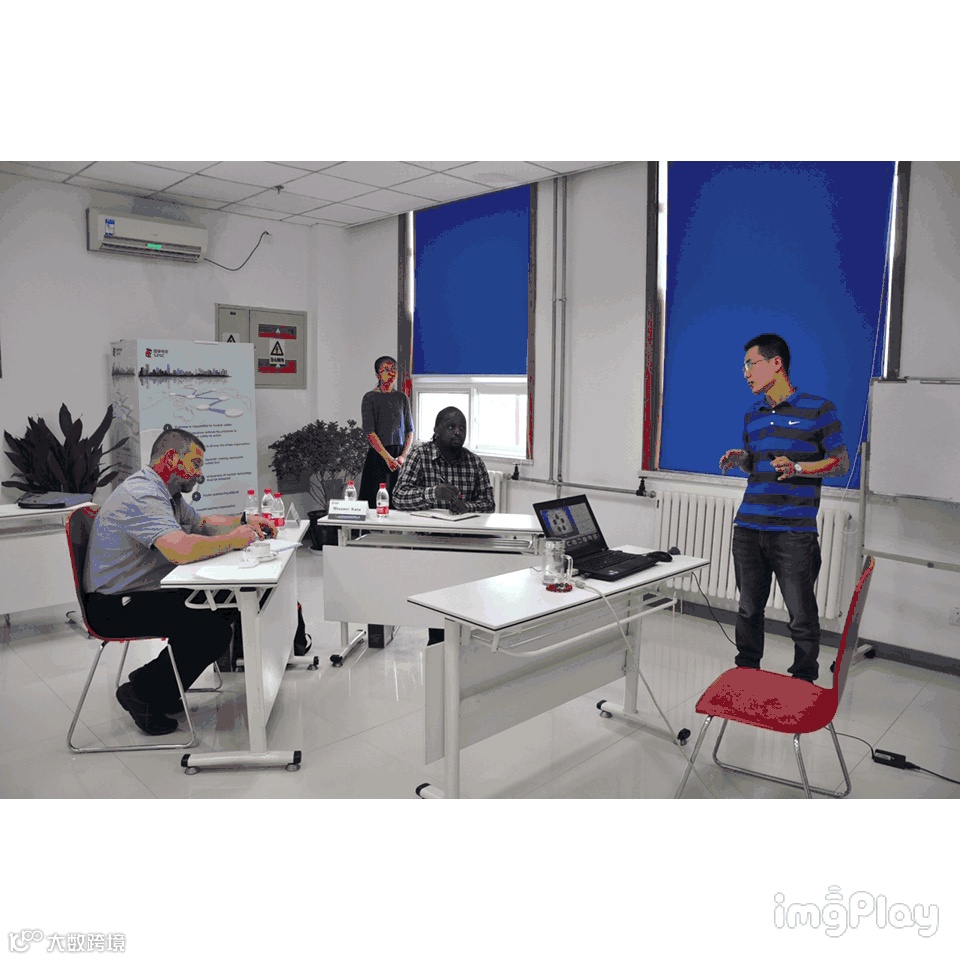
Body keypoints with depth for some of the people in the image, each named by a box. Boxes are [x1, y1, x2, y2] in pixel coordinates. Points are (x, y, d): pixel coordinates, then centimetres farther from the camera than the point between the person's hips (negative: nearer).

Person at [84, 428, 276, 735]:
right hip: (115, 606, -10)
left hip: (148, 592, 11)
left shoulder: (168, 494, 11)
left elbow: (201, 524, 24)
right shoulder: (141, 494, -23)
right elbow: (181, 549, -37)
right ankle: (141, 693, 0)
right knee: (213, 631, -22)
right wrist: (234, 540, -21)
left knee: (225, 605, 3)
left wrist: (244, 521, 6)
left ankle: (159, 682, 14)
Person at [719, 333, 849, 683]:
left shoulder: (818, 409, -2)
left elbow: (841, 463, -1)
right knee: (749, 608, 13)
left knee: (801, 615, 2)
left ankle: (804, 684, 19)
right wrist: (739, 459, 2)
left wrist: (797, 467, -16)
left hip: (794, 532, -5)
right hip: (748, 528, 5)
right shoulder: (752, 416, 16)